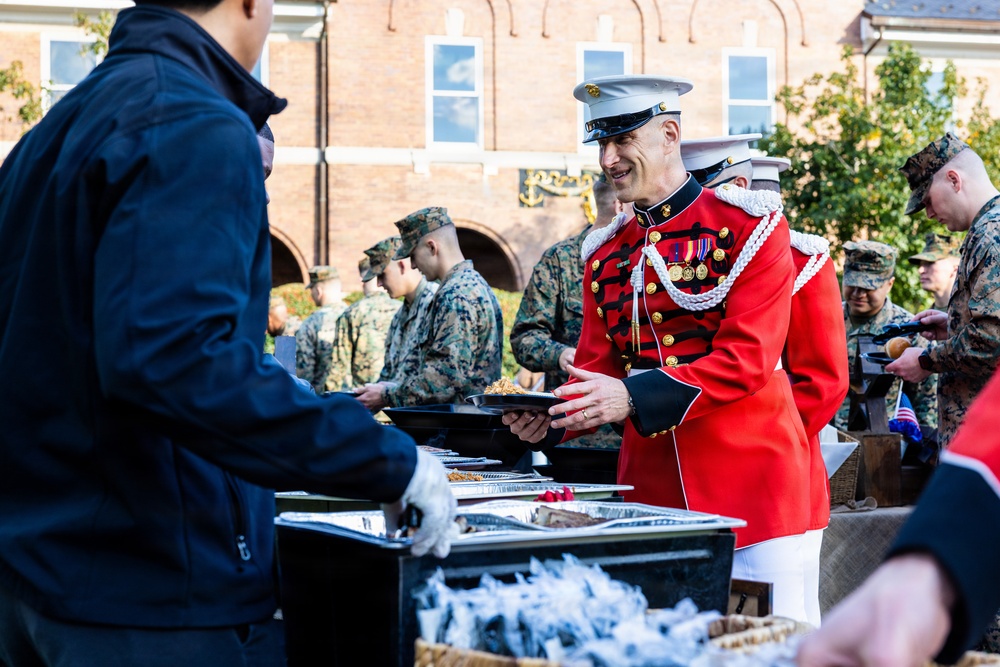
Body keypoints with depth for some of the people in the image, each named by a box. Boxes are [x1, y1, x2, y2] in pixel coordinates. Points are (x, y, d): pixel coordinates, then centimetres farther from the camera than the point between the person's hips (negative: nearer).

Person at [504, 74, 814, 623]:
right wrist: (549, 418, -12)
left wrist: (635, 398, -23)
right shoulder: (604, 254, 12)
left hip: (753, 479, -5)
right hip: (651, 488, 5)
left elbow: (748, 358, -14)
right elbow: (594, 370, 10)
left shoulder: (749, 222, -5)